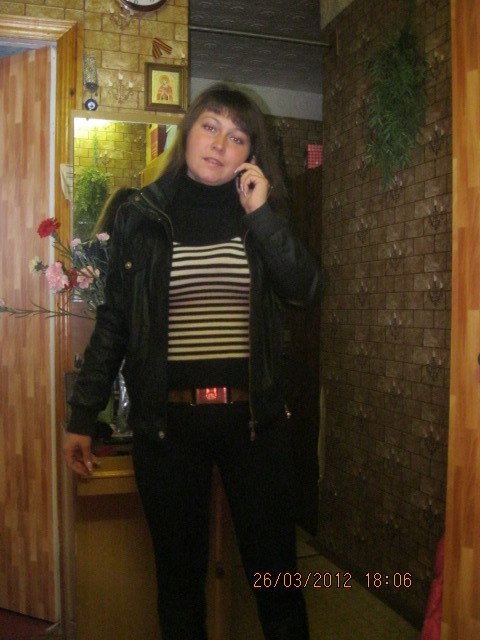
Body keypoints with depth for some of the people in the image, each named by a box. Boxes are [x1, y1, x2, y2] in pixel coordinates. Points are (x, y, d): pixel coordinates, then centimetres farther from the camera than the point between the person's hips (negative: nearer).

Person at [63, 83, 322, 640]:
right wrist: (81, 417, 4)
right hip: (167, 420, 0)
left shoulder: (259, 216, 7)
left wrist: (261, 215, -14)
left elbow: (304, 291, -7)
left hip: (253, 416, 1)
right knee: (179, 576, 14)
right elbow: (113, 321, 5)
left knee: (275, 573, 10)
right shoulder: (140, 216, 4)